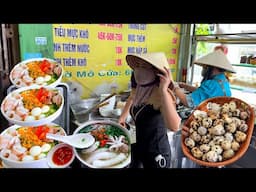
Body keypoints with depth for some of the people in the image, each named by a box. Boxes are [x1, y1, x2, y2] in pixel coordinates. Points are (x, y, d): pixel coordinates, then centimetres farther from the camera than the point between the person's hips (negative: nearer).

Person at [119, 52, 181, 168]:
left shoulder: (162, 95, -25)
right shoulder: (138, 90, -4)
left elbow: (174, 127, -42)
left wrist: (163, 90, -42)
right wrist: (122, 116, 19)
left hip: (157, 154, -6)